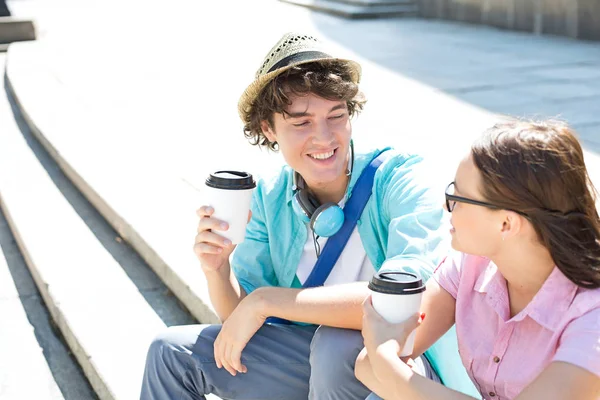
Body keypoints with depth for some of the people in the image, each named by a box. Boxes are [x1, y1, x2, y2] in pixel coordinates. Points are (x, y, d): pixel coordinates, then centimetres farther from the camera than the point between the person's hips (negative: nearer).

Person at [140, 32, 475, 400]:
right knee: (173, 352, -3)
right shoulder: (270, 198, -2)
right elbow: (241, 318, 0)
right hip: (314, 357, 5)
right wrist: (218, 271, -23)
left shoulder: (400, 179, -19)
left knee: (335, 345, -35)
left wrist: (267, 300, -31)